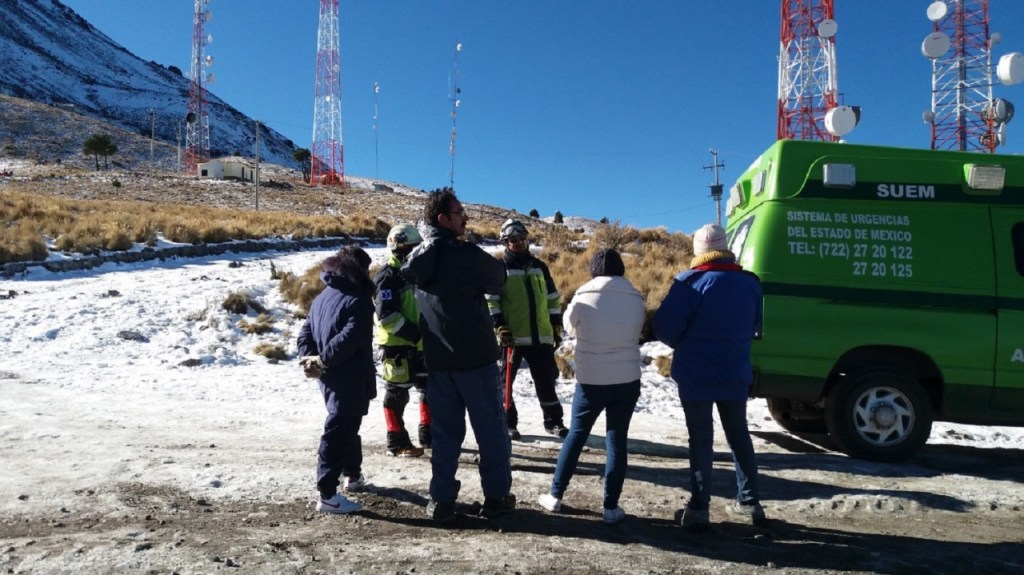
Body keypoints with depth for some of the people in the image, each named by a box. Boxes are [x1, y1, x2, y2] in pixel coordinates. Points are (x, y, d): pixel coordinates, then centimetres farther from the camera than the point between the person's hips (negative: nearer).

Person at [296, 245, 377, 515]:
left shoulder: (322, 297, 14)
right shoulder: (359, 299, -13)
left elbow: (305, 332, 11)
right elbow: (351, 338, -26)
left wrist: (309, 358, -2)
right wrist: (324, 359, -21)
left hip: (330, 377, 9)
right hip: (351, 378, -9)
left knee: (346, 425, 24)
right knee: (338, 432, -6)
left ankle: (353, 473, 39)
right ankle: (327, 495, -5)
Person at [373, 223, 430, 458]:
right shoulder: (388, 276, -14)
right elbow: (386, 315, -23)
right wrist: (414, 334, -25)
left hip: (417, 345, 9)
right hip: (396, 345, -9)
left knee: (429, 388, 15)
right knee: (397, 393, -1)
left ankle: (428, 433, 27)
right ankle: (397, 442, 8)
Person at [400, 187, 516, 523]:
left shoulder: (417, 257, 2)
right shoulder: (466, 254, -16)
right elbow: (497, 282, -2)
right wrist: (494, 263, 16)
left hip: (437, 359, 5)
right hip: (476, 356, -5)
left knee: (445, 431, 12)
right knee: (490, 428, 8)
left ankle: (441, 500, 14)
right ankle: (496, 497, 15)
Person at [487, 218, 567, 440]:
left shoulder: (539, 267, 14)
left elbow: (553, 299, 18)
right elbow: (491, 301, -5)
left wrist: (556, 327, 15)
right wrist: (500, 327, -14)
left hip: (541, 336, 4)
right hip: (513, 336, -4)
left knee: (546, 380, 10)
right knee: (505, 380, 4)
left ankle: (553, 420, 21)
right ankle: (507, 423, 15)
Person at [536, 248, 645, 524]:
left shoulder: (583, 296, -8)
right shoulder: (637, 299, -2)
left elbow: (569, 327, 8)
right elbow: (639, 332, 10)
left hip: (591, 381, -1)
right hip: (627, 381, 1)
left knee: (576, 435, 13)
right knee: (616, 441, 9)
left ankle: (555, 495, 20)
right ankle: (611, 507, 11)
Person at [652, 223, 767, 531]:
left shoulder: (691, 282, -14)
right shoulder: (750, 282, 4)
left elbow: (664, 327, -15)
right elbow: (754, 326, 15)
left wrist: (685, 347, 4)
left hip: (696, 375, -4)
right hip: (736, 374, 5)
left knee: (700, 439, 3)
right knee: (739, 435, 17)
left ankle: (699, 508, 6)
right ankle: (750, 502, 25)